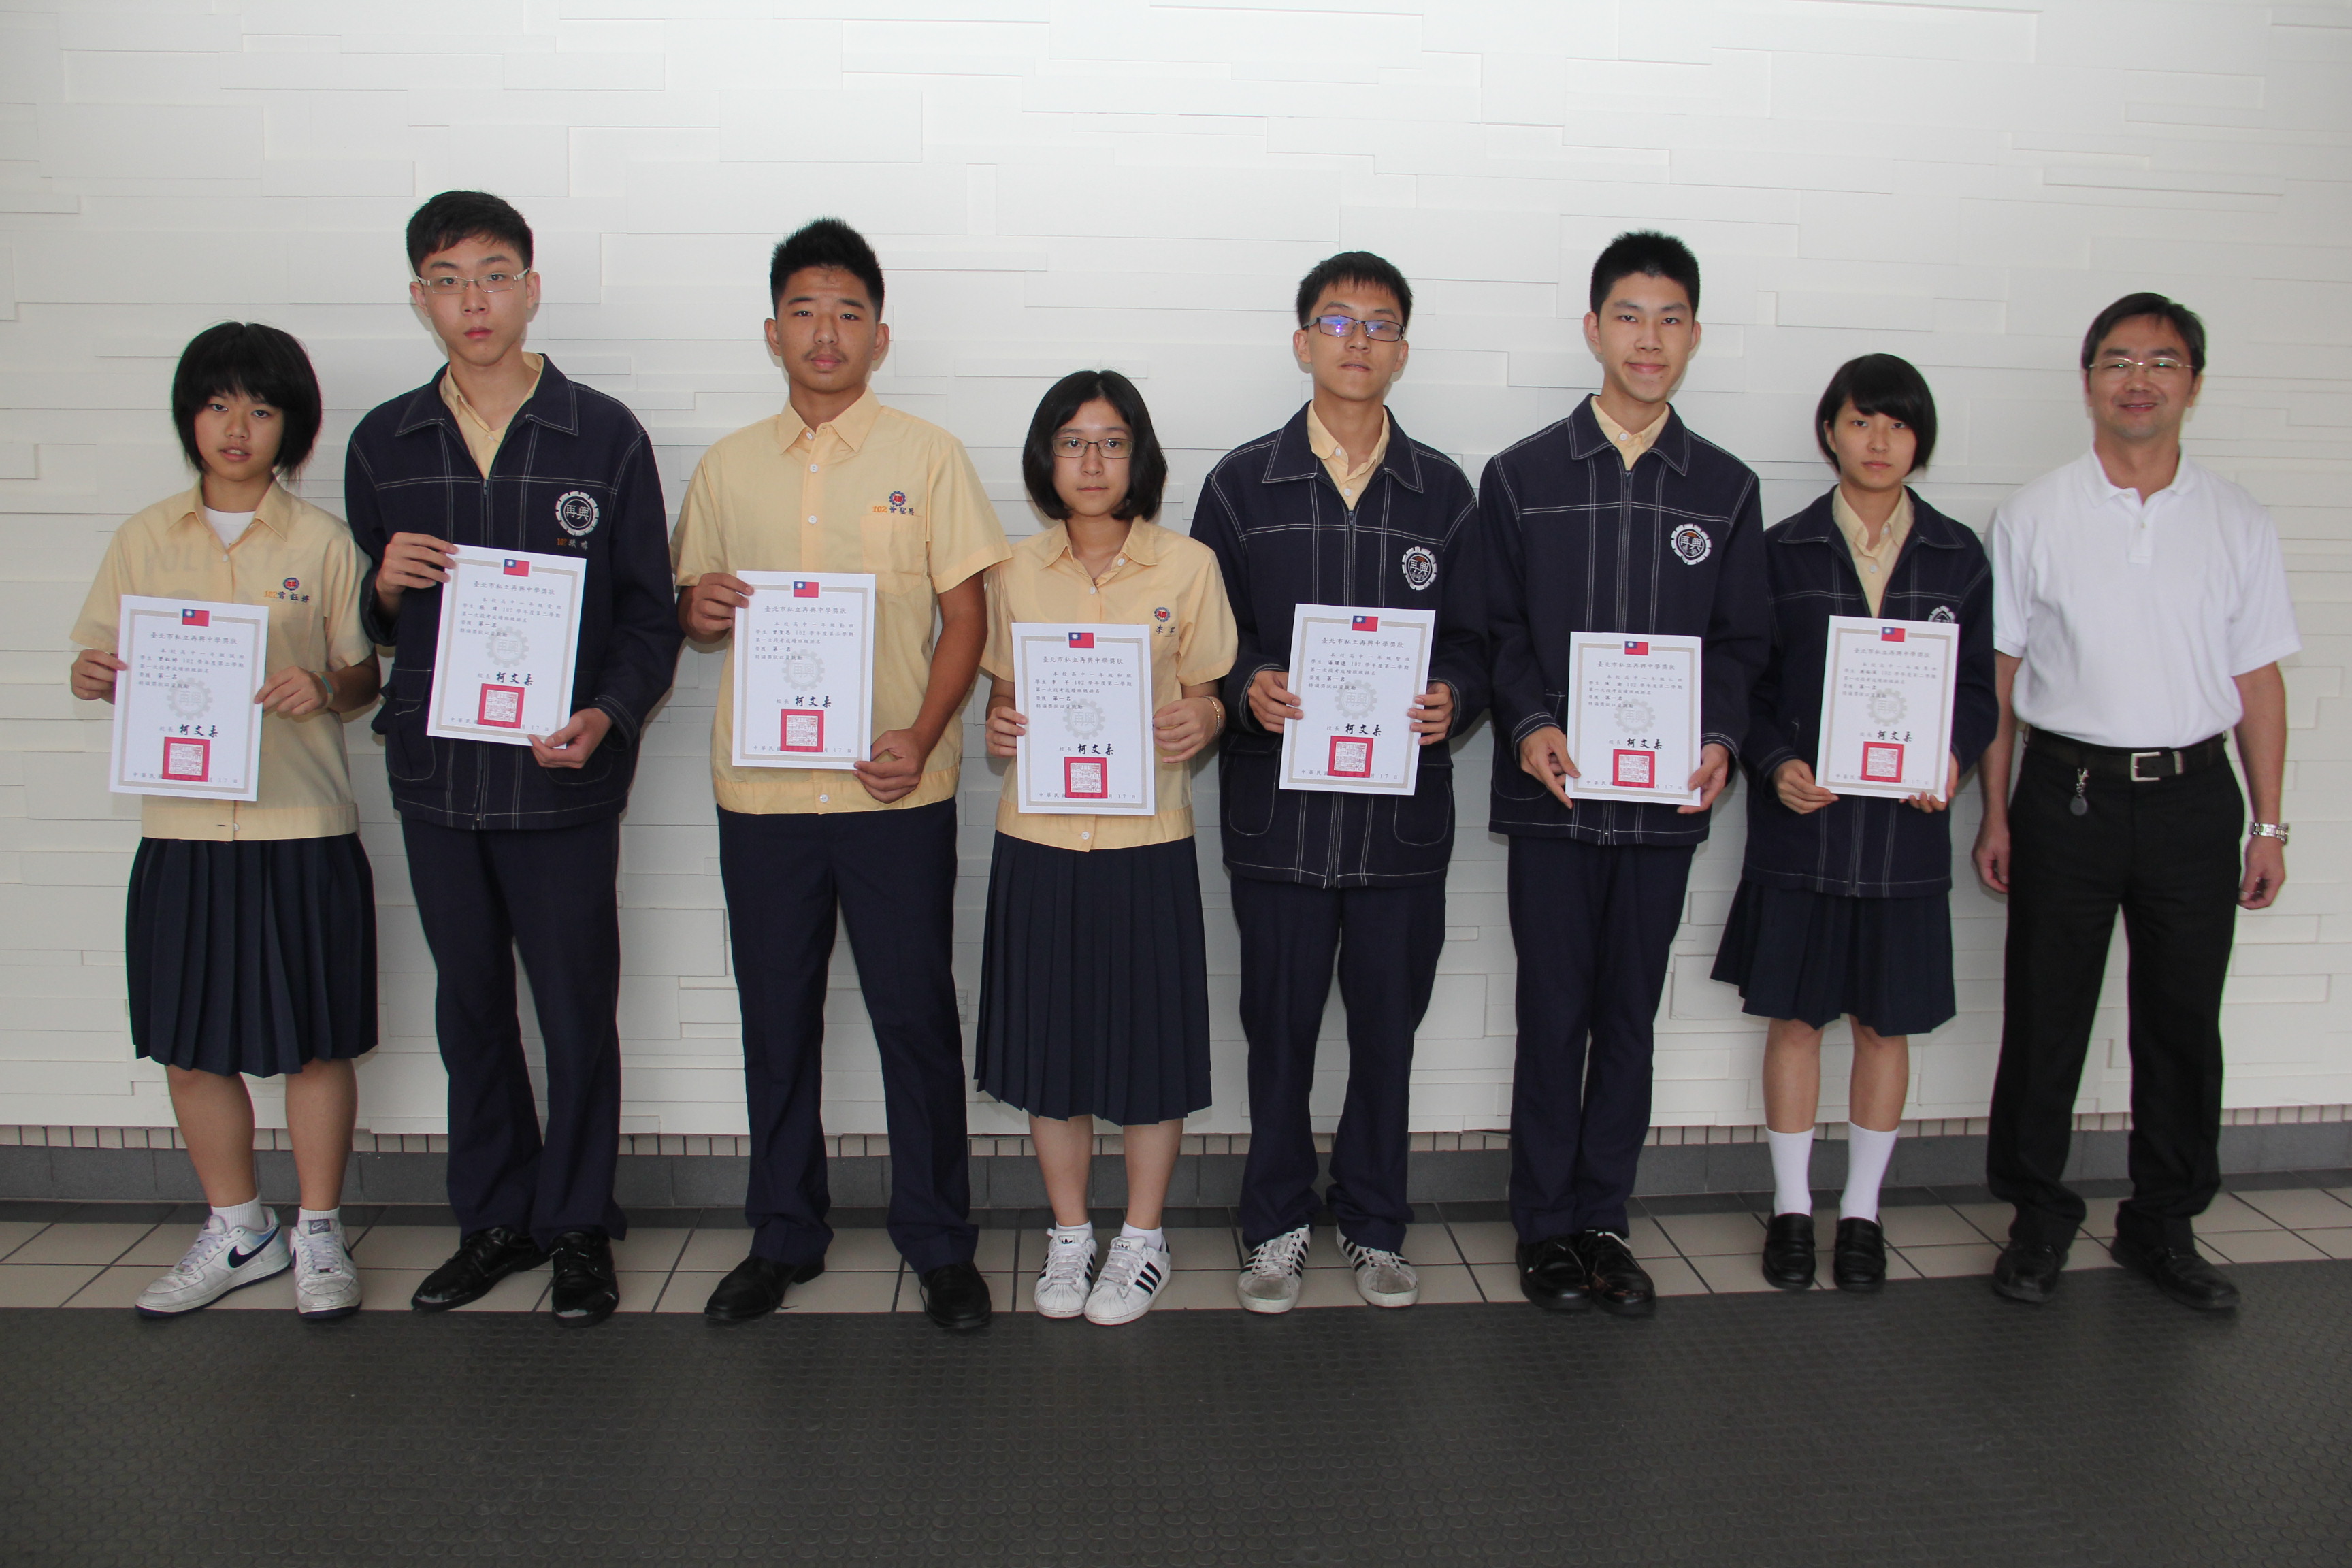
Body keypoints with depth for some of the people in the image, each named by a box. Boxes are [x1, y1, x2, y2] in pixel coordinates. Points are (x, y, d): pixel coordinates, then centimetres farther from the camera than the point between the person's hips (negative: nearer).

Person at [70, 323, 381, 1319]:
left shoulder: (323, 543, 1)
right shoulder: (144, 540, 8)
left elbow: (365, 675, 4)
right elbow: (100, 664, 13)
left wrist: (323, 690, -16)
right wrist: (92, 679, -10)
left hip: (302, 826, -3)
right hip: (182, 827, 3)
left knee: (314, 1043, 5)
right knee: (191, 1048, 10)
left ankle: (319, 1234, 21)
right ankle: (239, 1233, 28)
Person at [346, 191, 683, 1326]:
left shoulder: (604, 436, -2)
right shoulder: (383, 444, 8)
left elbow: (648, 613, -1)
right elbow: (374, 621, 15)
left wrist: (607, 714, -18)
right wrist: (388, 587, -8)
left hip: (562, 774, -3)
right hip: (434, 766, 4)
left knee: (576, 1008, 4)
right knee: (469, 1006, 13)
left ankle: (577, 1227, 21)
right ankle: (495, 1219, 29)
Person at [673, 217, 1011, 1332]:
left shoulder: (927, 457, 3)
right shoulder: (728, 466, 11)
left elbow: (966, 613, -1)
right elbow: (689, 604, 18)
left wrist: (922, 735, -15)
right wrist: (696, 609, -8)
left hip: (897, 789, -2)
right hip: (760, 789, 3)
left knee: (916, 1018, 3)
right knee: (776, 1022, 11)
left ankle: (939, 1244, 18)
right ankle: (783, 1237, 26)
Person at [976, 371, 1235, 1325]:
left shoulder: (1188, 567, 0)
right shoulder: (1015, 573, 6)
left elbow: (1206, 697, 4)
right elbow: (1004, 694, 13)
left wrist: (1200, 724, -18)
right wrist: (999, 730, -9)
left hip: (1147, 841, -2)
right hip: (1039, 838, 2)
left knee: (1148, 1039, 6)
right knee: (1049, 1033, 9)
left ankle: (1143, 1239, 24)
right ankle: (1069, 1236, 26)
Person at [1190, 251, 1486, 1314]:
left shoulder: (1443, 492, 8)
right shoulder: (1242, 483, 5)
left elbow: (1472, 638, 10)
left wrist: (1453, 697, -11)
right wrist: (1245, 689, -14)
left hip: (1403, 809, 1)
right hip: (1277, 800, -1)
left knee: (1388, 1025, 9)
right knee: (1279, 1025, 7)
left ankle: (1375, 1225, 27)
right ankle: (1277, 1225, 24)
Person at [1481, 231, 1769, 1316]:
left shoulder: (1725, 489, 8)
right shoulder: (1521, 476, 3)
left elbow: (1741, 640, 9)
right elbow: (1497, 628, 2)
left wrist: (1719, 737, -9)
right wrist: (1528, 724, -14)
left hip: (1666, 795, 2)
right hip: (1552, 789, -2)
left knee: (1629, 1018, 9)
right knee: (1553, 1015, 3)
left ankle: (1605, 1222, 22)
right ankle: (1545, 1226, 17)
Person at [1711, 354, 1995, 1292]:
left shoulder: (1957, 557, 6)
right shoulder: (1783, 550, 2)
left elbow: (1978, 686, 8)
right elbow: (1746, 683, 2)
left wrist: (1954, 756, -12)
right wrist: (1774, 765, -15)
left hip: (1905, 828, 1)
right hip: (1801, 823, -1)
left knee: (1885, 1023, 8)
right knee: (1794, 1015, 5)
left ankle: (1861, 1210, 23)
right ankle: (1792, 1207, 20)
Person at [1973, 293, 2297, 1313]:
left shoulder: (2238, 523, 6)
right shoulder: (2034, 517, 1)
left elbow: (2258, 679, 9)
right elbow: (1997, 674, 3)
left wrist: (2268, 824, 6)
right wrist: (1995, 814, 0)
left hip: (2193, 794, 2)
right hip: (2067, 792, -2)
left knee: (2183, 1021, 9)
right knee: (2045, 1018, 4)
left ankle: (2163, 1226, 24)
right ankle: (2038, 1219, 20)